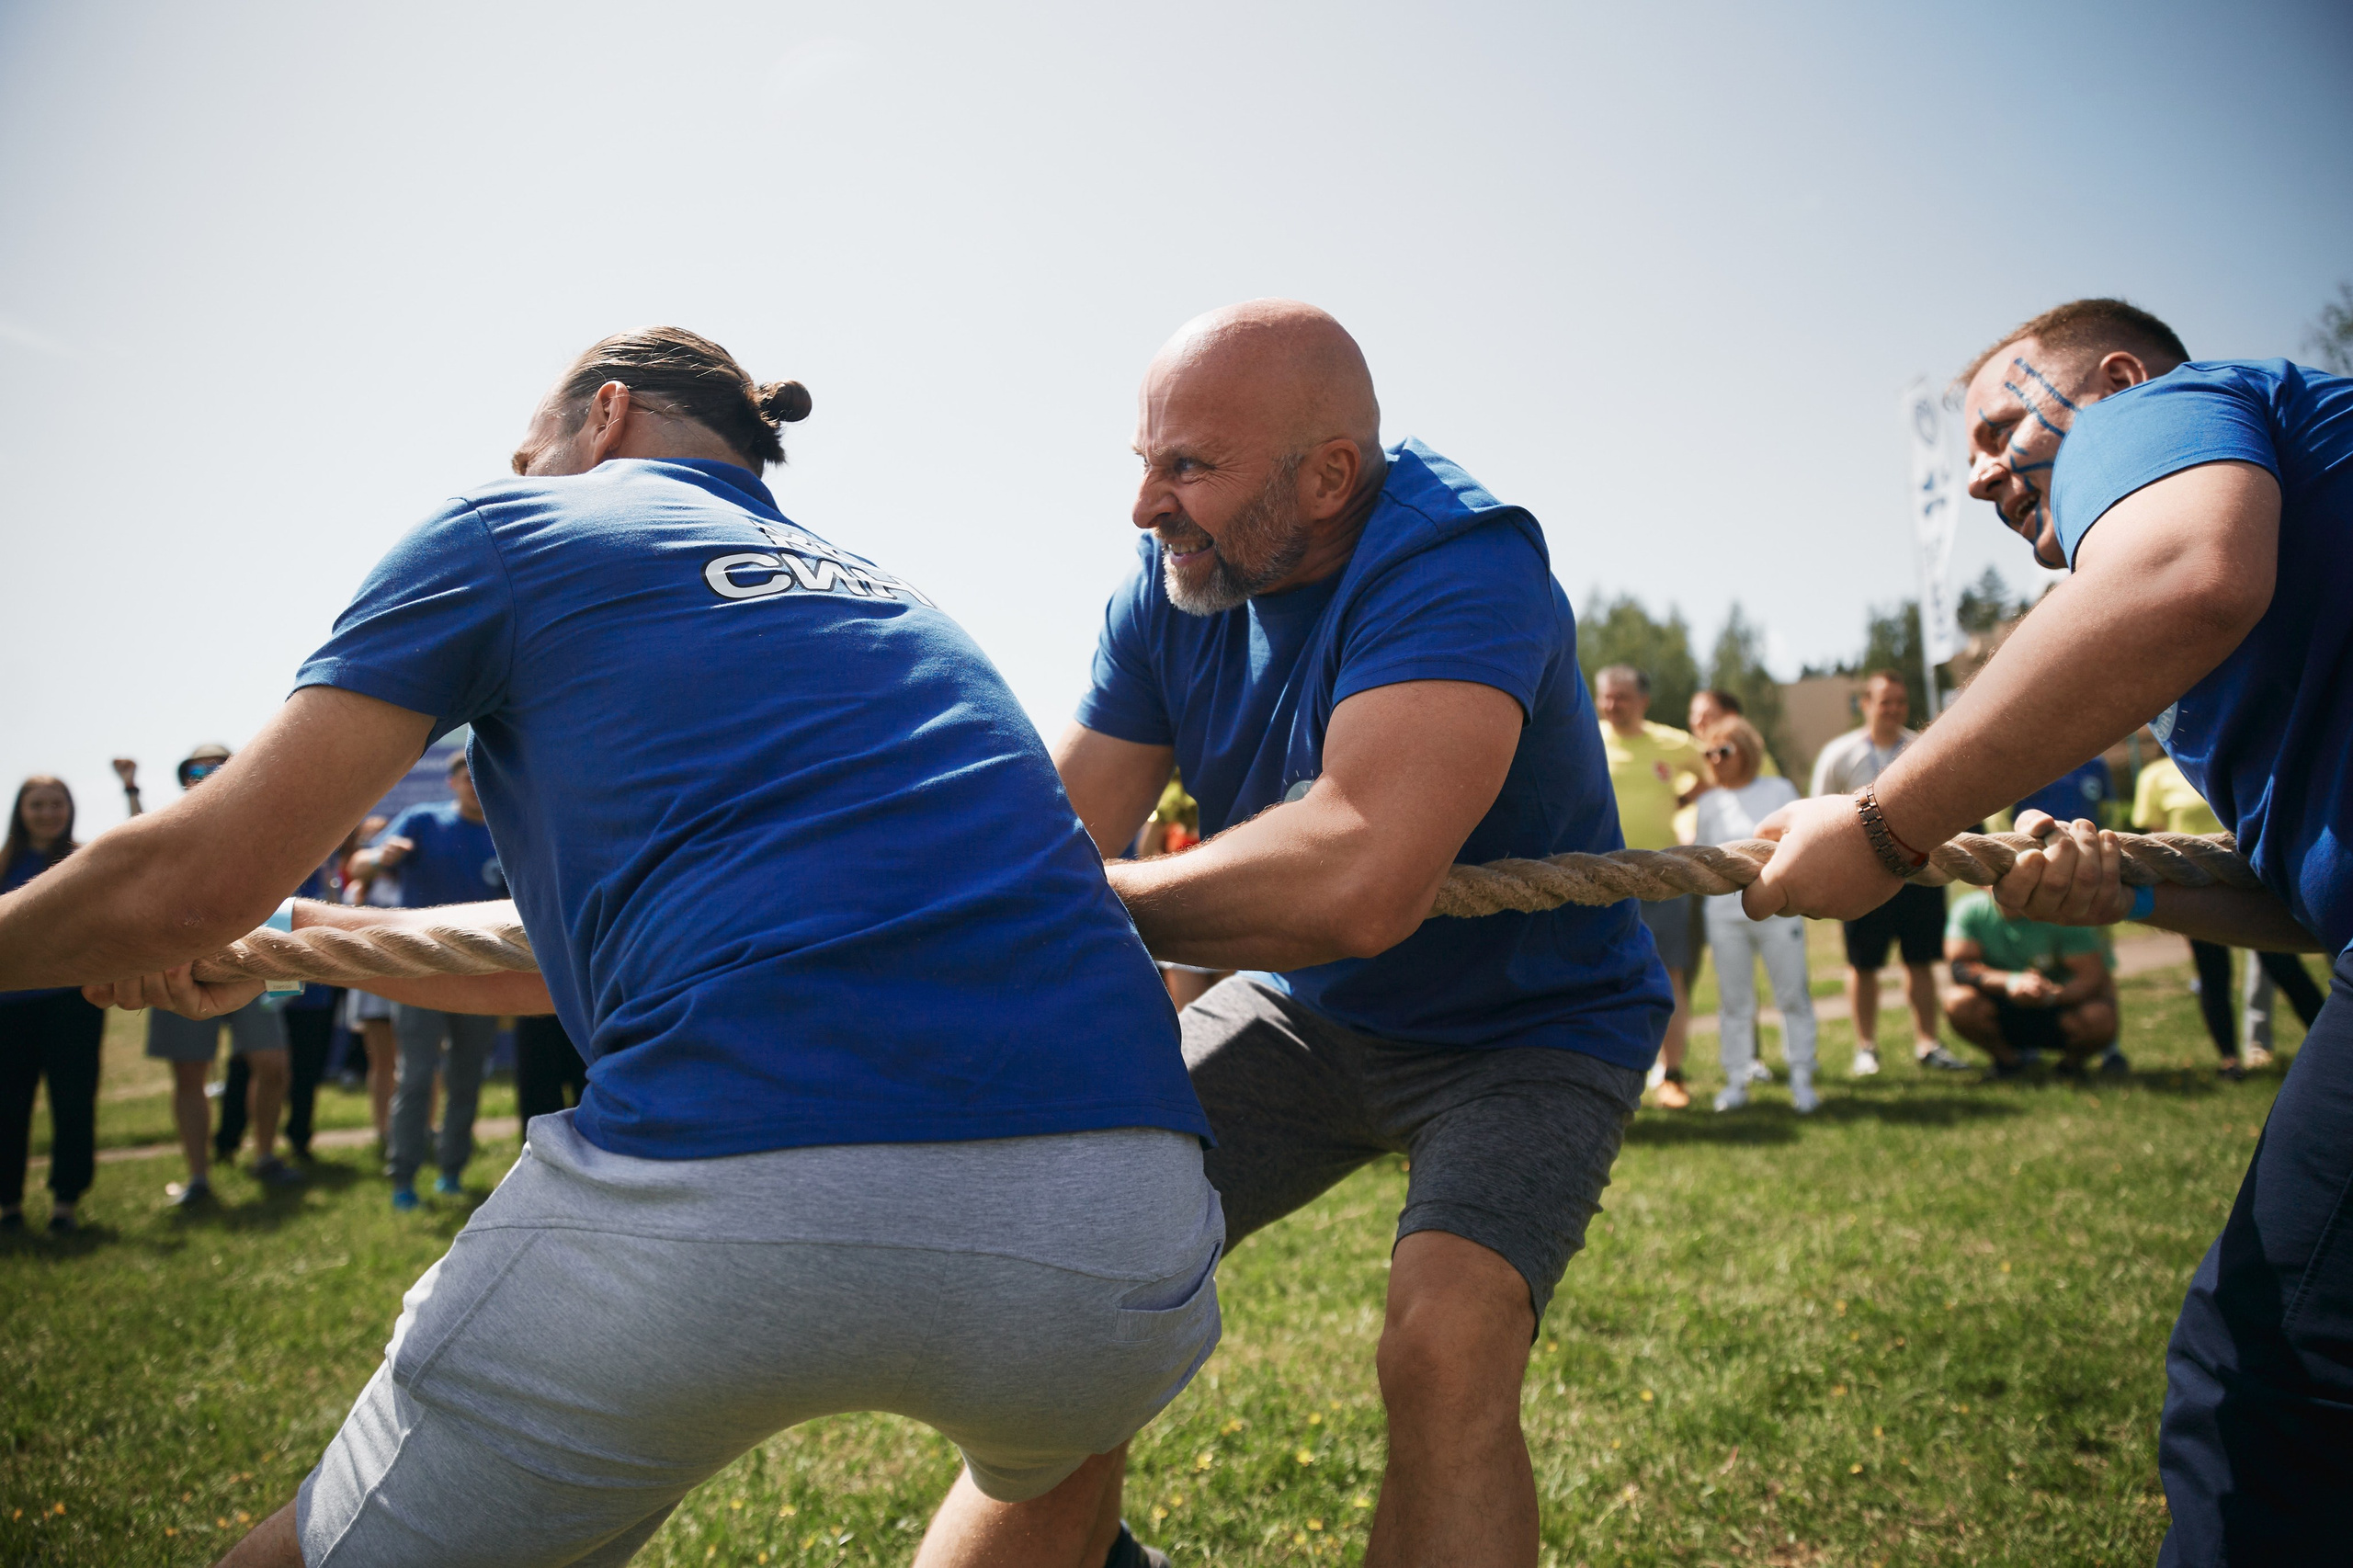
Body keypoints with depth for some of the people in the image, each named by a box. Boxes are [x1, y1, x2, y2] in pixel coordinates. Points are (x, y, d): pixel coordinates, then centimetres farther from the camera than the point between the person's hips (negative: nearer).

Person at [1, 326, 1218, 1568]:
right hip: (1112, 1231, 6)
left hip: (723, 1208, -5)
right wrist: (287, 934, 50)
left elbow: (196, 883, 11)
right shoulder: (889, 600, 32)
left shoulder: (508, 534, 15)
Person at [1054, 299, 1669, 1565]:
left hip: (1529, 1031, -5)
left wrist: (1108, 903, -31)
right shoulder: (1171, 589, -8)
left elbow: (1359, 883, -45)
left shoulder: (1461, 562, -31)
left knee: (1444, 1341, -30)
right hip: (1303, 1011, 6)